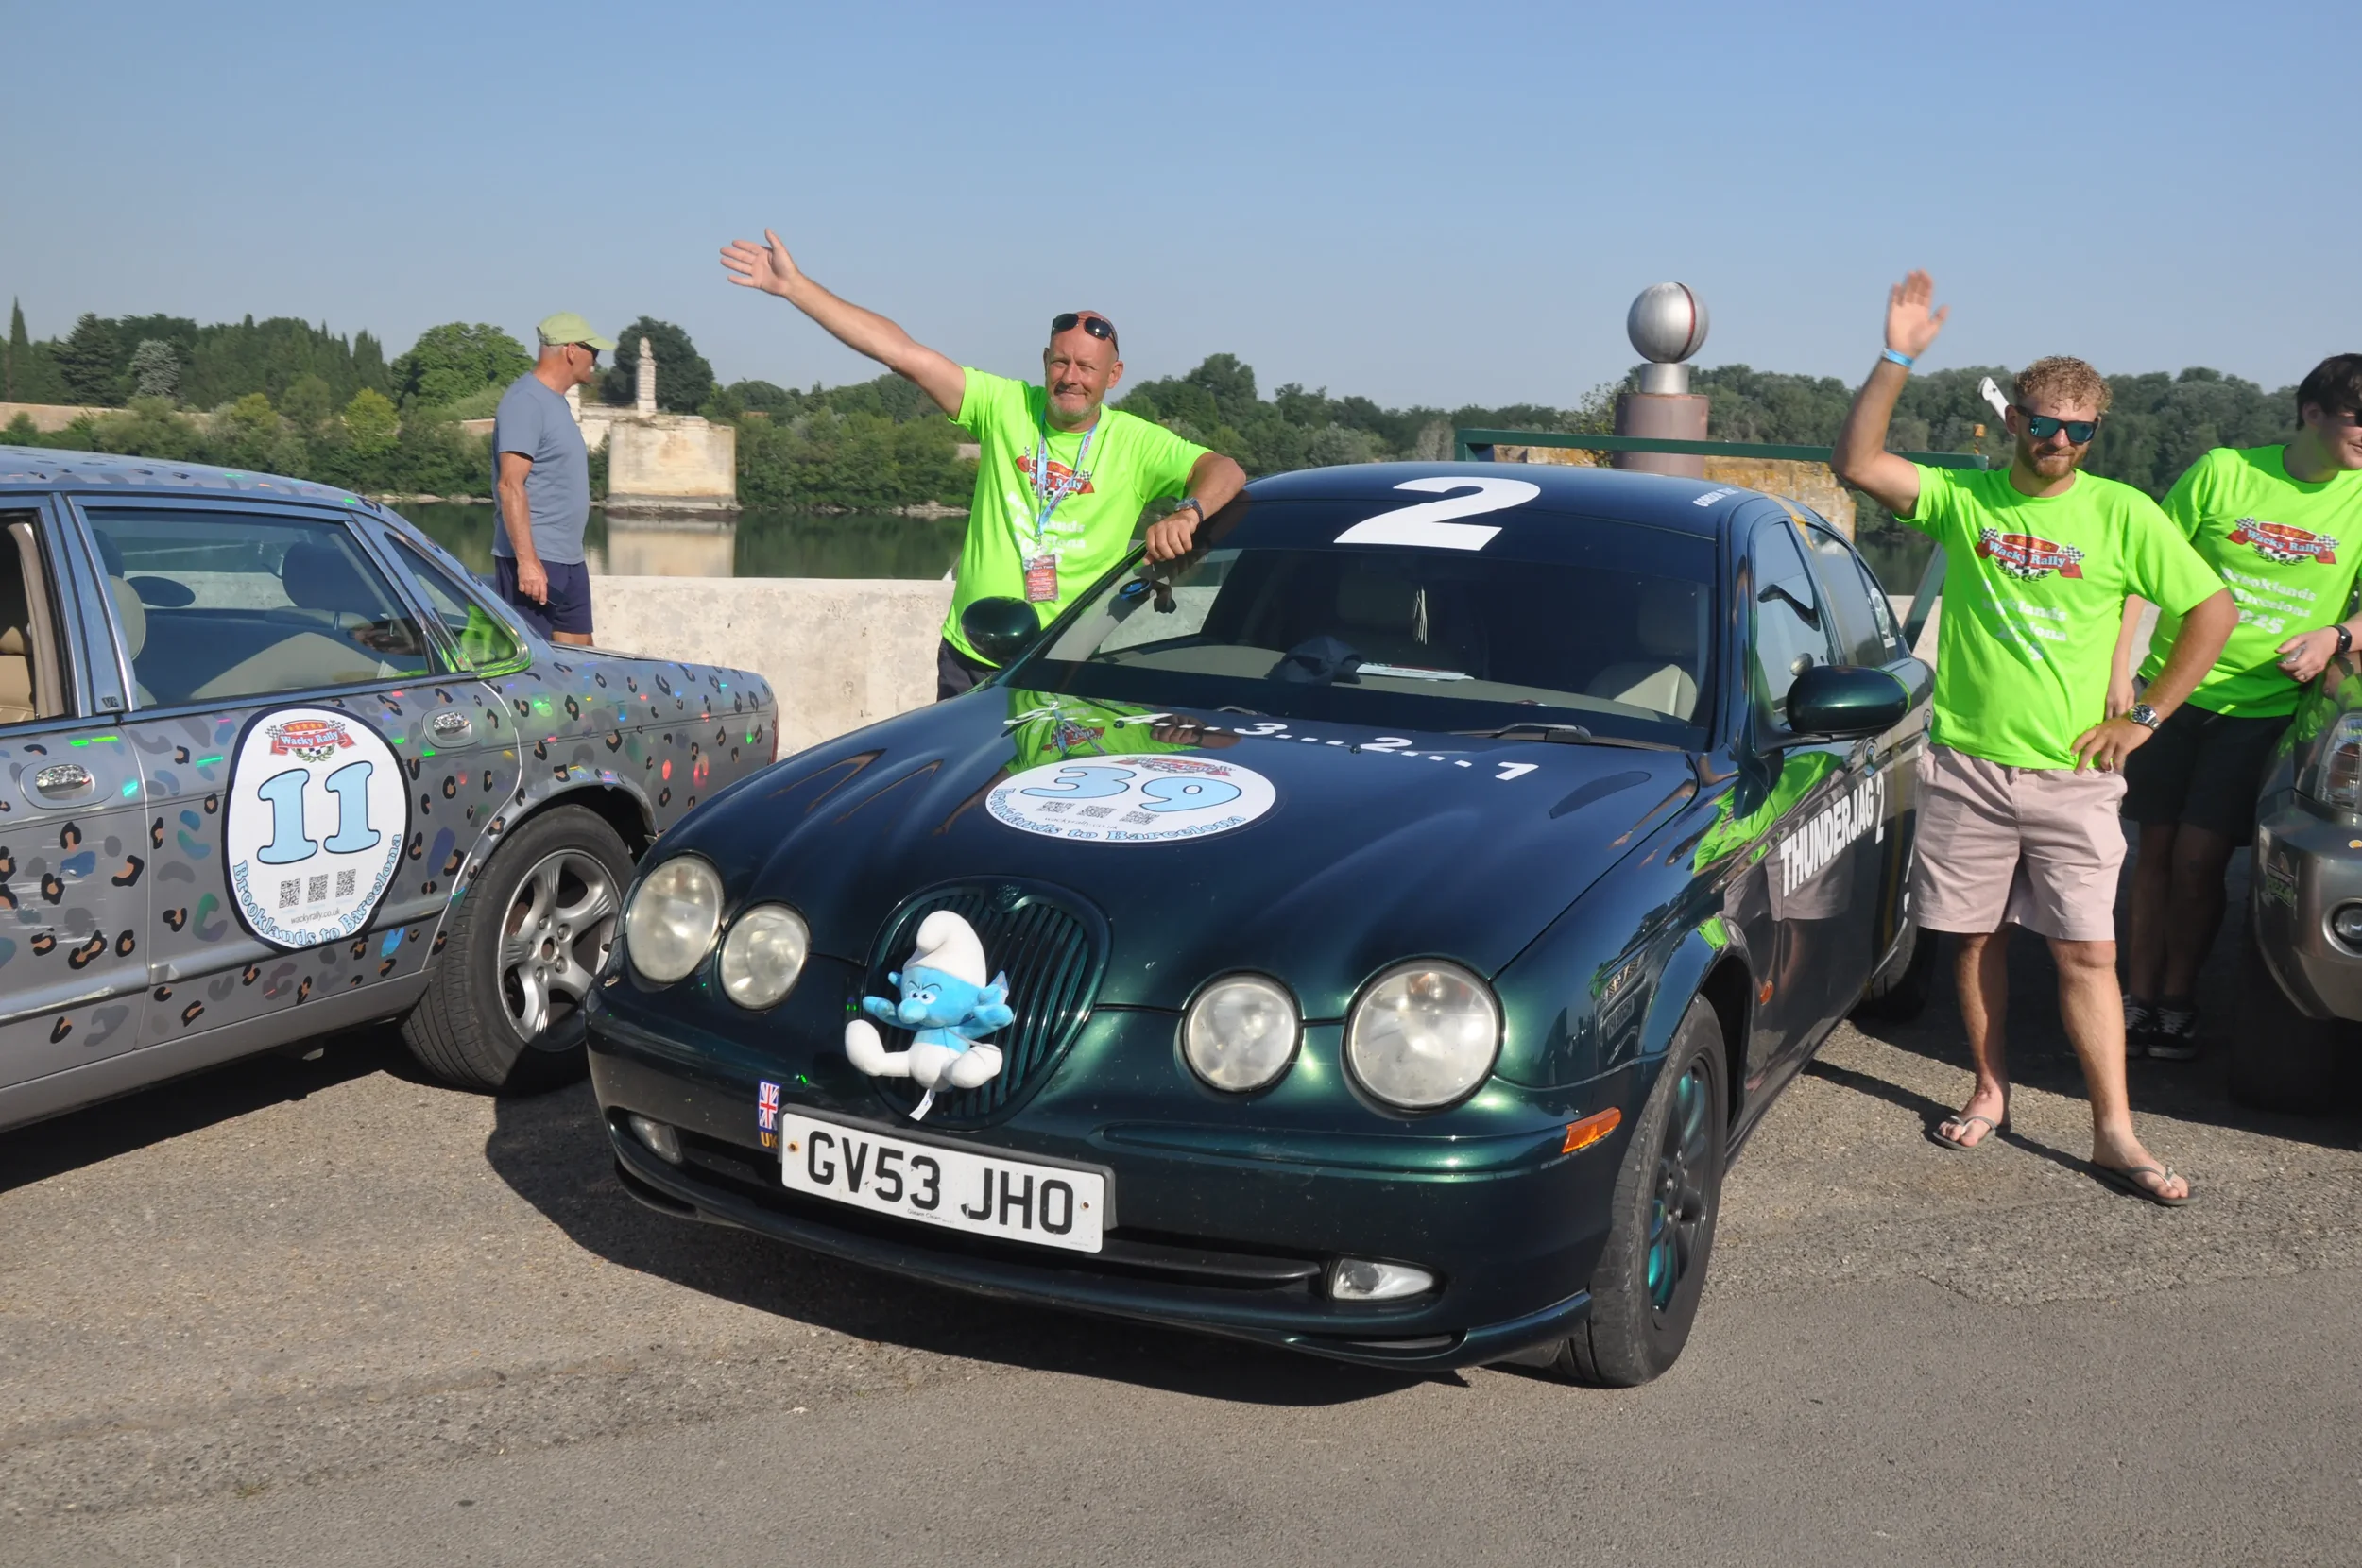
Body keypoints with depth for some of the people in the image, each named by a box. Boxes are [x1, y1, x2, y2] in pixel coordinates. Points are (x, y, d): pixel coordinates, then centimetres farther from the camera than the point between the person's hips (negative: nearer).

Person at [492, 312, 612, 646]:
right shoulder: (525, 401, -13)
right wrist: (527, 560, -25)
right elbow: (510, 485, -20)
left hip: (569, 559, 10)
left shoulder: (554, 400, 17)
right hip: (534, 560, -10)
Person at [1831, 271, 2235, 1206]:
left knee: (2088, 953, -2)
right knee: (1977, 940, 9)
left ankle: (2115, 1135, 2)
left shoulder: (2122, 514, -1)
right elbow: (1856, 463, -11)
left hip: (2072, 774, -1)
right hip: (1966, 766, 1)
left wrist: (2142, 718, -1)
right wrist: (1897, 359, -18)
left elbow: (2212, 610, 4)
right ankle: (1990, 1094, 25)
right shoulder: (1964, 497, 2)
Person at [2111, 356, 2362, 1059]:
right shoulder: (2224, 471, -3)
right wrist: (2118, 668, -4)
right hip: (2172, 689, 0)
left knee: (2199, 859, -5)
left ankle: (2178, 1001, 12)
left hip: (2262, 706, 0)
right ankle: (2139, 999, 14)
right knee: (2156, 849, 4)